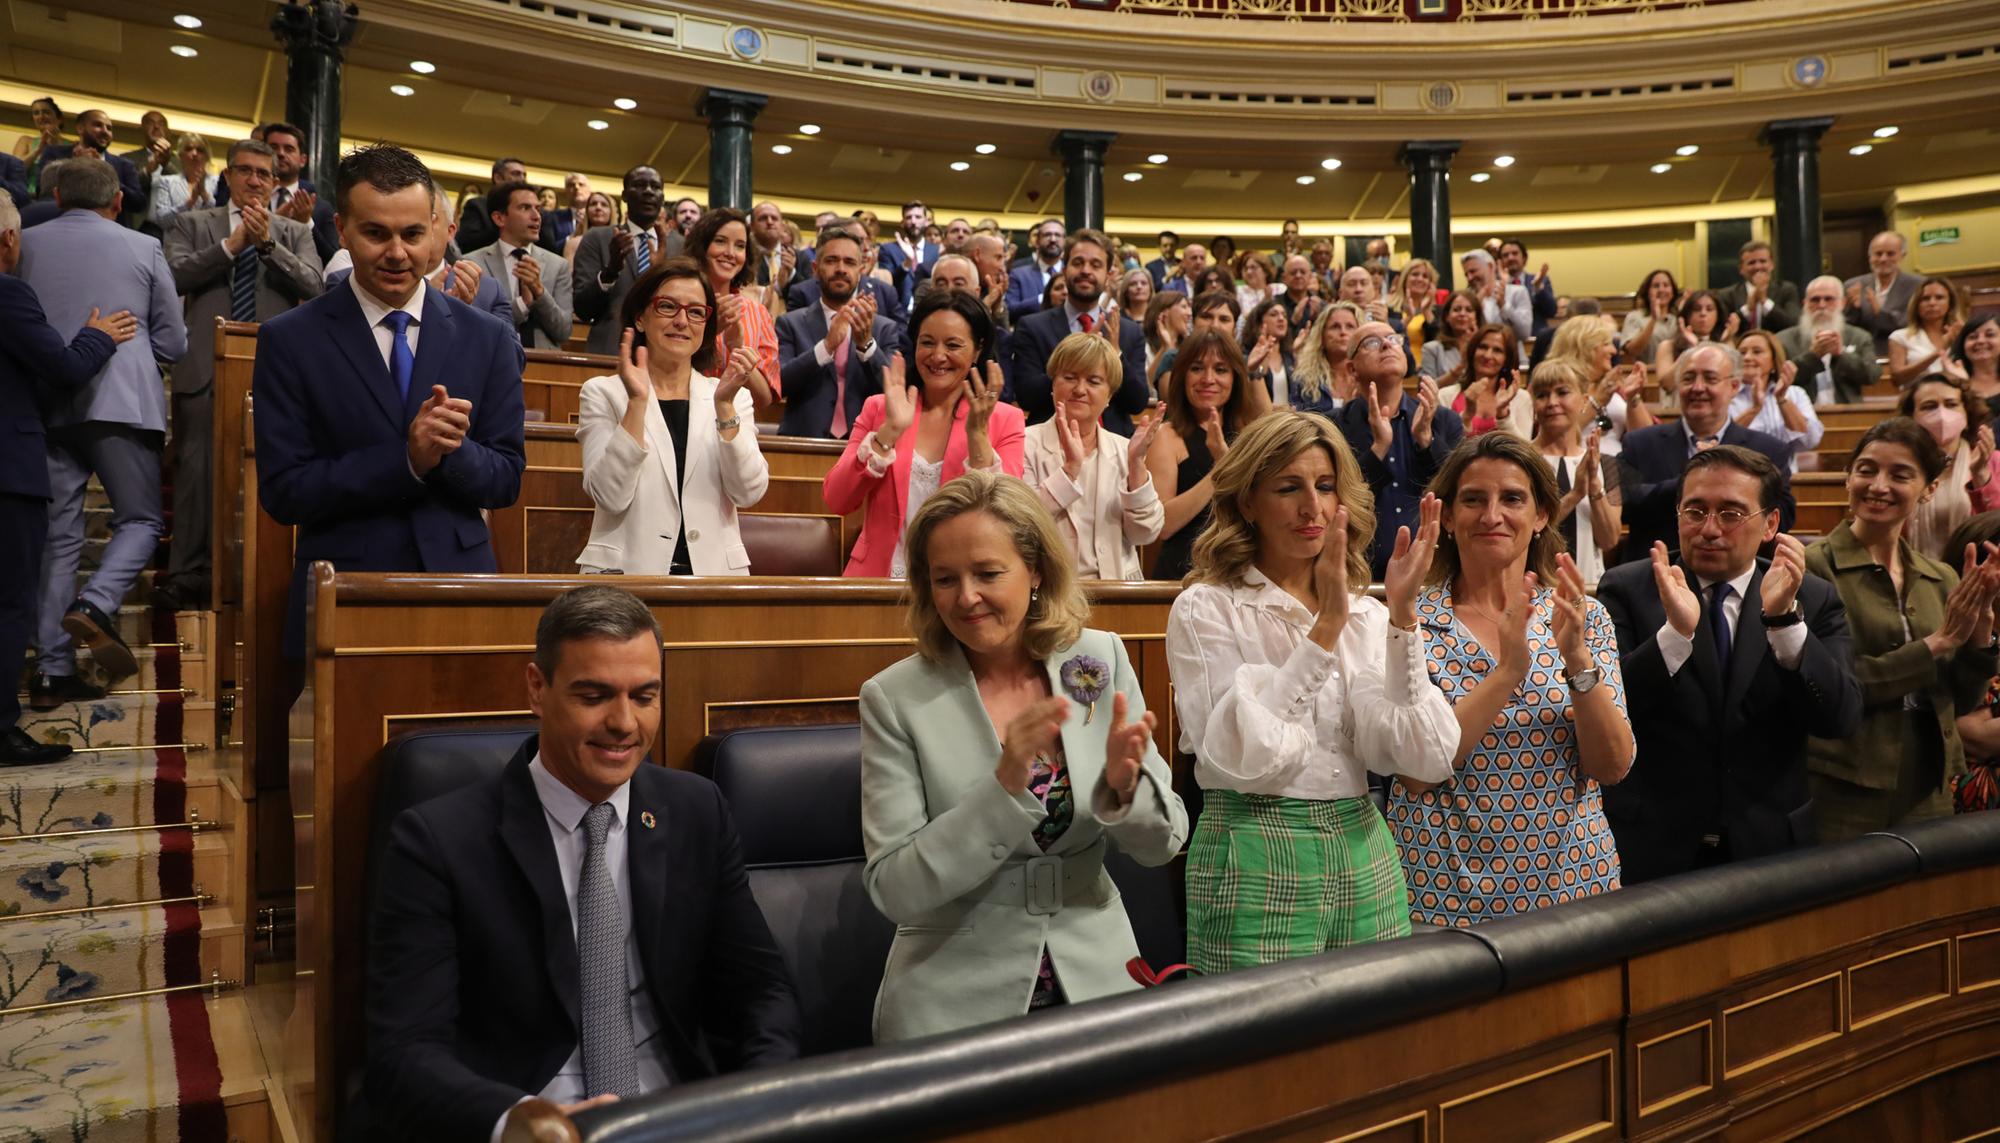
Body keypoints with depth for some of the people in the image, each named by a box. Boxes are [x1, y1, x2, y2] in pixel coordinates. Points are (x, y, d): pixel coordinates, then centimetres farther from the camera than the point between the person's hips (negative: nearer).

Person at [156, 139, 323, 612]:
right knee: (196, 470, -1)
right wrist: (232, 244, -7)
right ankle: (186, 576, 4)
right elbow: (175, 275, -1)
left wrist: (267, 243, -9)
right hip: (206, 367, 0)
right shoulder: (190, 223, 15)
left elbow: (312, 286, 0)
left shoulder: (295, 232, 16)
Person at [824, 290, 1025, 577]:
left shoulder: (1006, 421, 5)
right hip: (880, 575, 0)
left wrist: (977, 434, -14)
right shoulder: (878, 408, 9)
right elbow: (837, 501, -2)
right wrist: (890, 430, -11)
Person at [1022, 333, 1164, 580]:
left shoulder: (1123, 450, 11)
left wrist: (1136, 462, -8)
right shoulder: (1028, 444, 1)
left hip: (1116, 585, 3)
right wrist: (1071, 467, -18)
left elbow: (1145, 535, 1)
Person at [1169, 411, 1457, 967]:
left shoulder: (1366, 614, 8)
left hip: (1365, 861, 5)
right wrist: (1326, 626, -20)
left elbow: (1429, 757, -5)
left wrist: (1402, 615, -13)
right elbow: (1244, 757, -20)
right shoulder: (1206, 609, -6)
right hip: (1256, 865, -4)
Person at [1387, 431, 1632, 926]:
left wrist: (1578, 659, -20)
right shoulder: (1411, 622, -7)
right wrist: (1508, 670, -24)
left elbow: (1613, 767, -6)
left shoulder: (1584, 618, 1)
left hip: (1569, 881, 2)